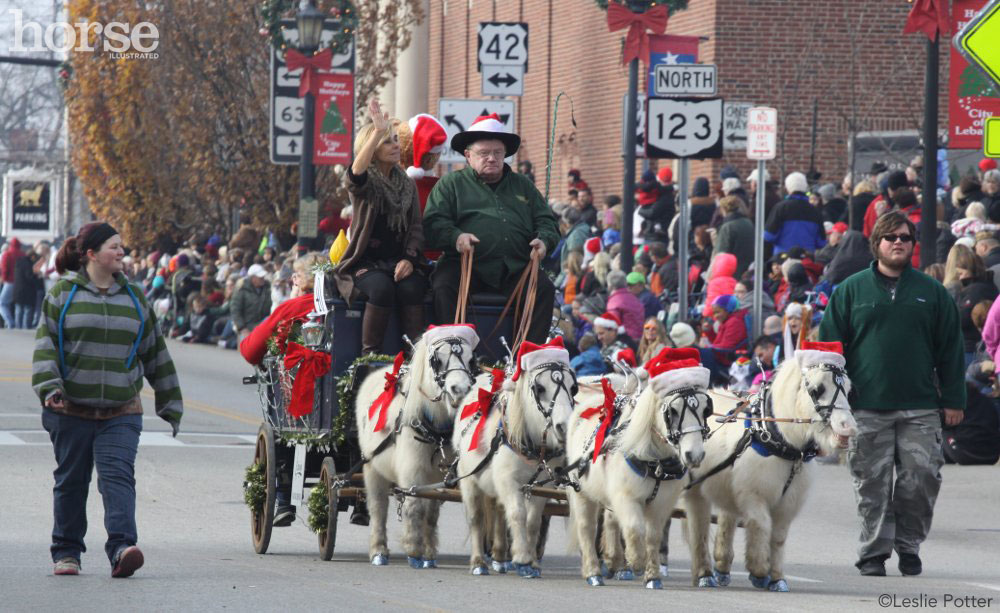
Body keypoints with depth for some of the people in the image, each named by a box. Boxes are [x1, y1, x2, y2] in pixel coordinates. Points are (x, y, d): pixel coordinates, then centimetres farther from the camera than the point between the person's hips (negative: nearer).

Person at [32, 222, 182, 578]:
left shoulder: (133, 296, 11)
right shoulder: (63, 294, 3)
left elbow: (155, 352, 17)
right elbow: (45, 345, -1)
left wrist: (170, 403, 18)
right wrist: (49, 388, -17)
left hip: (121, 412, 1)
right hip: (72, 411, -1)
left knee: (118, 475, -15)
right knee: (71, 480, 8)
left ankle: (121, 548, -26)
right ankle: (66, 552, 20)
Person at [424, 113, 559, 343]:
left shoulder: (523, 186, 25)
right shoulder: (451, 184, 15)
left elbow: (547, 221, 23)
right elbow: (433, 223, 2)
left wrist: (544, 240, -2)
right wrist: (455, 236, -19)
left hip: (514, 268, 2)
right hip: (466, 265, -2)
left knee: (544, 288, -24)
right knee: (444, 287, -33)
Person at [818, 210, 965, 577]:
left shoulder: (932, 293, 10)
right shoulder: (851, 291, 7)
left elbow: (950, 350, 12)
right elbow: (830, 346, 7)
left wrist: (953, 400, 6)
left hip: (920, 409, 1)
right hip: (867, 407, -1)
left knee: (921, 478, -4)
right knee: (873, 484, 0)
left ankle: (908, 546, 11)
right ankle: (874, 552, 7)